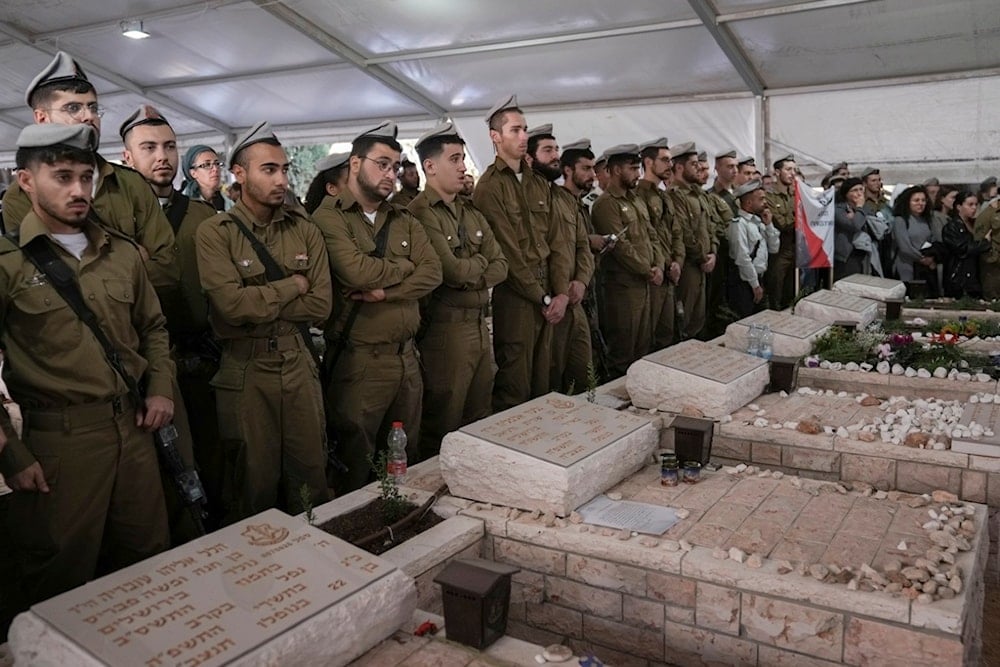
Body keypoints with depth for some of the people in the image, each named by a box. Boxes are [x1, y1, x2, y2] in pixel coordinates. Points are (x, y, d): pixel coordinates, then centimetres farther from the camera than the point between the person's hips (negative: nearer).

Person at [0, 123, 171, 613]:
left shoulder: (122, 254, 9)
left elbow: (153, 326, 20)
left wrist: (161, 387, 7)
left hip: (133, 426, 5)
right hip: (58, 438, -5)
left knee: (149, 560, 16)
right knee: (63, 582, 8)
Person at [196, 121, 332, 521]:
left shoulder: (305, 230, 5)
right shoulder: (215, 233, -5)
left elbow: (320, 305, -5)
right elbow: (231, 304, -20)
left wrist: (258, 305, -13)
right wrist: (293, 285, -9)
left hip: (299, 364, 3)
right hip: (246, 371, -3)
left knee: (310, 477, 12)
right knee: (254, 485, 10)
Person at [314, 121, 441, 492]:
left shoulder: (405, 221, 13)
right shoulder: (330, 217, -6)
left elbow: (432, 273, 1)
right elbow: (356, 271, -21)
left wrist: (387, 291, -16)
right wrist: (404, 267, -3)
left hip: (407, 357, 6)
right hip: (358, 360, -6)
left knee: (407, 461, 17)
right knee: (355, 468, 5)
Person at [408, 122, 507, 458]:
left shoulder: (472, 214, 15)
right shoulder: (420, 213, -13)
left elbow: (500, 265, 9)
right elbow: (451, 270, -21)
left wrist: (472, 276, -11)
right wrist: (480, 261, -1)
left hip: (480, 324, 8)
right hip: (445, 327, -8)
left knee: (479, 421, 18)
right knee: (442, 428, 5)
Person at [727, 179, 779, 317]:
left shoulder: (759, 221, 13)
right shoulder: (739, 223, -14)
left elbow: (774, 248, 15)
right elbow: (742, 258, -19)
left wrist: (768, 224, 3)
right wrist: (755, 285, -14)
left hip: (758, 279, 8)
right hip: (744, 283, -8)